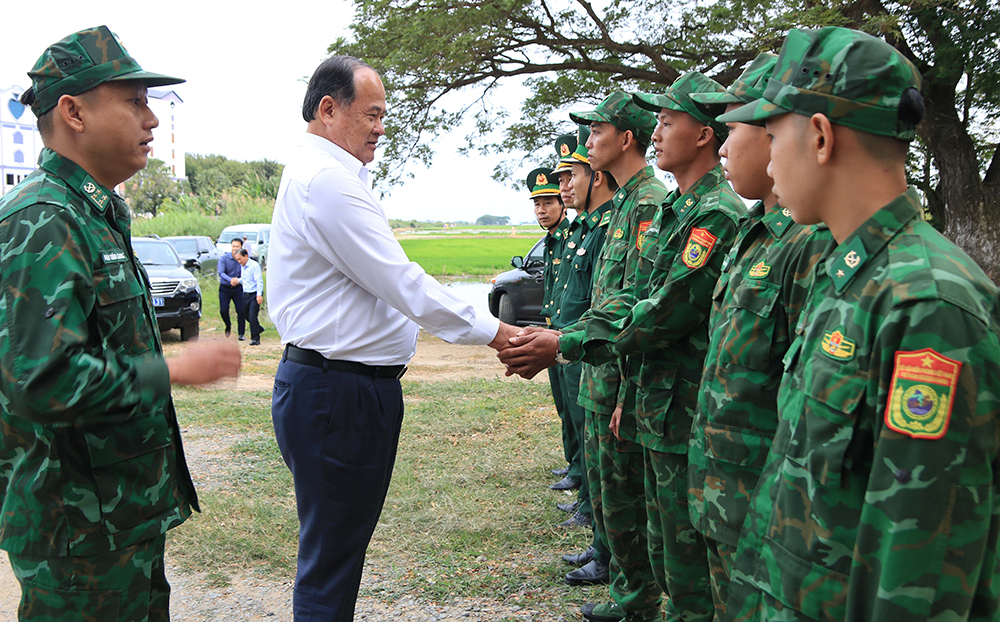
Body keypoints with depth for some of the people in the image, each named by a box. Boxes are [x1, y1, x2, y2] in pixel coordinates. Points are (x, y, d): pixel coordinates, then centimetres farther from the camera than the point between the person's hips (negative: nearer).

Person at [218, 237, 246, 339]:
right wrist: (230, 280, -38)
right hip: (224, 288, 0)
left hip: (238, 288, 0)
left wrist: (238, 280, -28)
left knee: (241, 310, -5)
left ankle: (241, 333, 8)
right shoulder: (223, 258, -9)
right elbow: (221, 273, -20)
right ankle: (228, 326, 28)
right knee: (223, 310, -3)